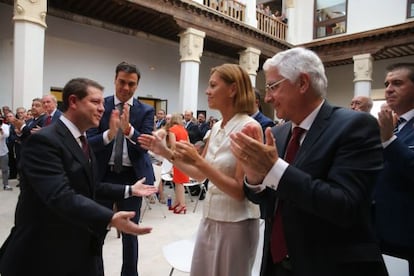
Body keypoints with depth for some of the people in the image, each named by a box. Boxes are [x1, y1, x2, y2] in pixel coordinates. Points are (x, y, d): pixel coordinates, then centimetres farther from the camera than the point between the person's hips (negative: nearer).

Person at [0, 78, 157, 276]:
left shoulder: (81, 141, 9)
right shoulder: (44, 140, -21)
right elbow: (61, 196, -34)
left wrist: (129, 190, 11)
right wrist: (110, 219, -43)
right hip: (46, 255, -8)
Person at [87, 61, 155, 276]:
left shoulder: (146, 111, -2)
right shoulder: (100, 105, -2)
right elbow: (89, 142, -10)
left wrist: (128, 128, -30)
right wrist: (109, 133, -30)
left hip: (132, 176, 0)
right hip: (103, 174, 0)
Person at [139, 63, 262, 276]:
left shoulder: (249, 127, -18)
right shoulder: (216, 127, 5)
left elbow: (240, 191, -20)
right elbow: (200, 175, 10)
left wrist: (198, 161, -25)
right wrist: (165, 152, 4)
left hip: (235, 223, -7)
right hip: (209, 217, 7)